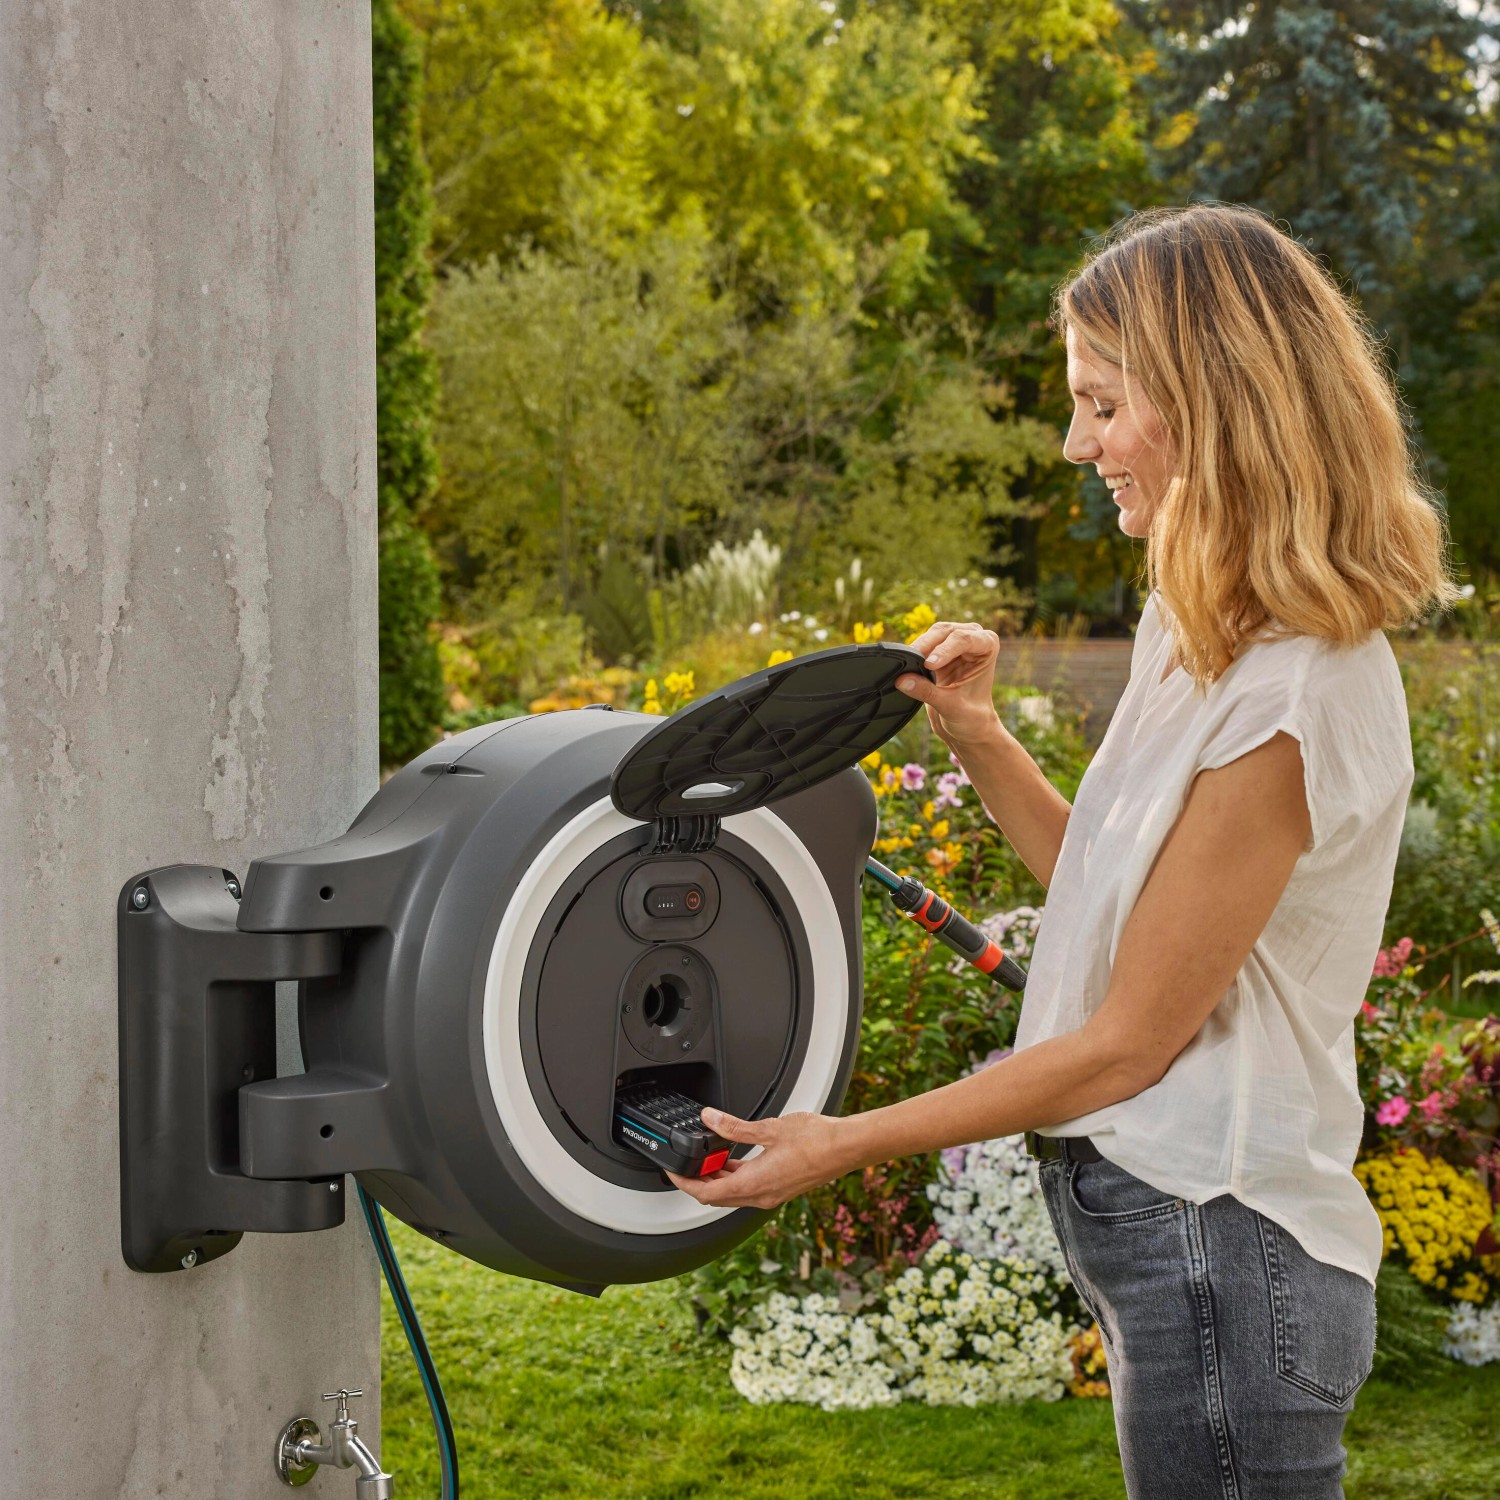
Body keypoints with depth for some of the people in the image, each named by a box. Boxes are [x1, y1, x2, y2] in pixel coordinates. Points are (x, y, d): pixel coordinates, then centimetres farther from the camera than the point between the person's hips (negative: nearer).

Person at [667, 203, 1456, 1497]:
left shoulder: (1298, 694, -22)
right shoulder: (1201, 634, 8)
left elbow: (1130, 1040, -18)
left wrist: (847, 1144, -12)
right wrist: (979, 741, 3)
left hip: (1218, 1246, -9)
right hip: (1185, 1226, 9)